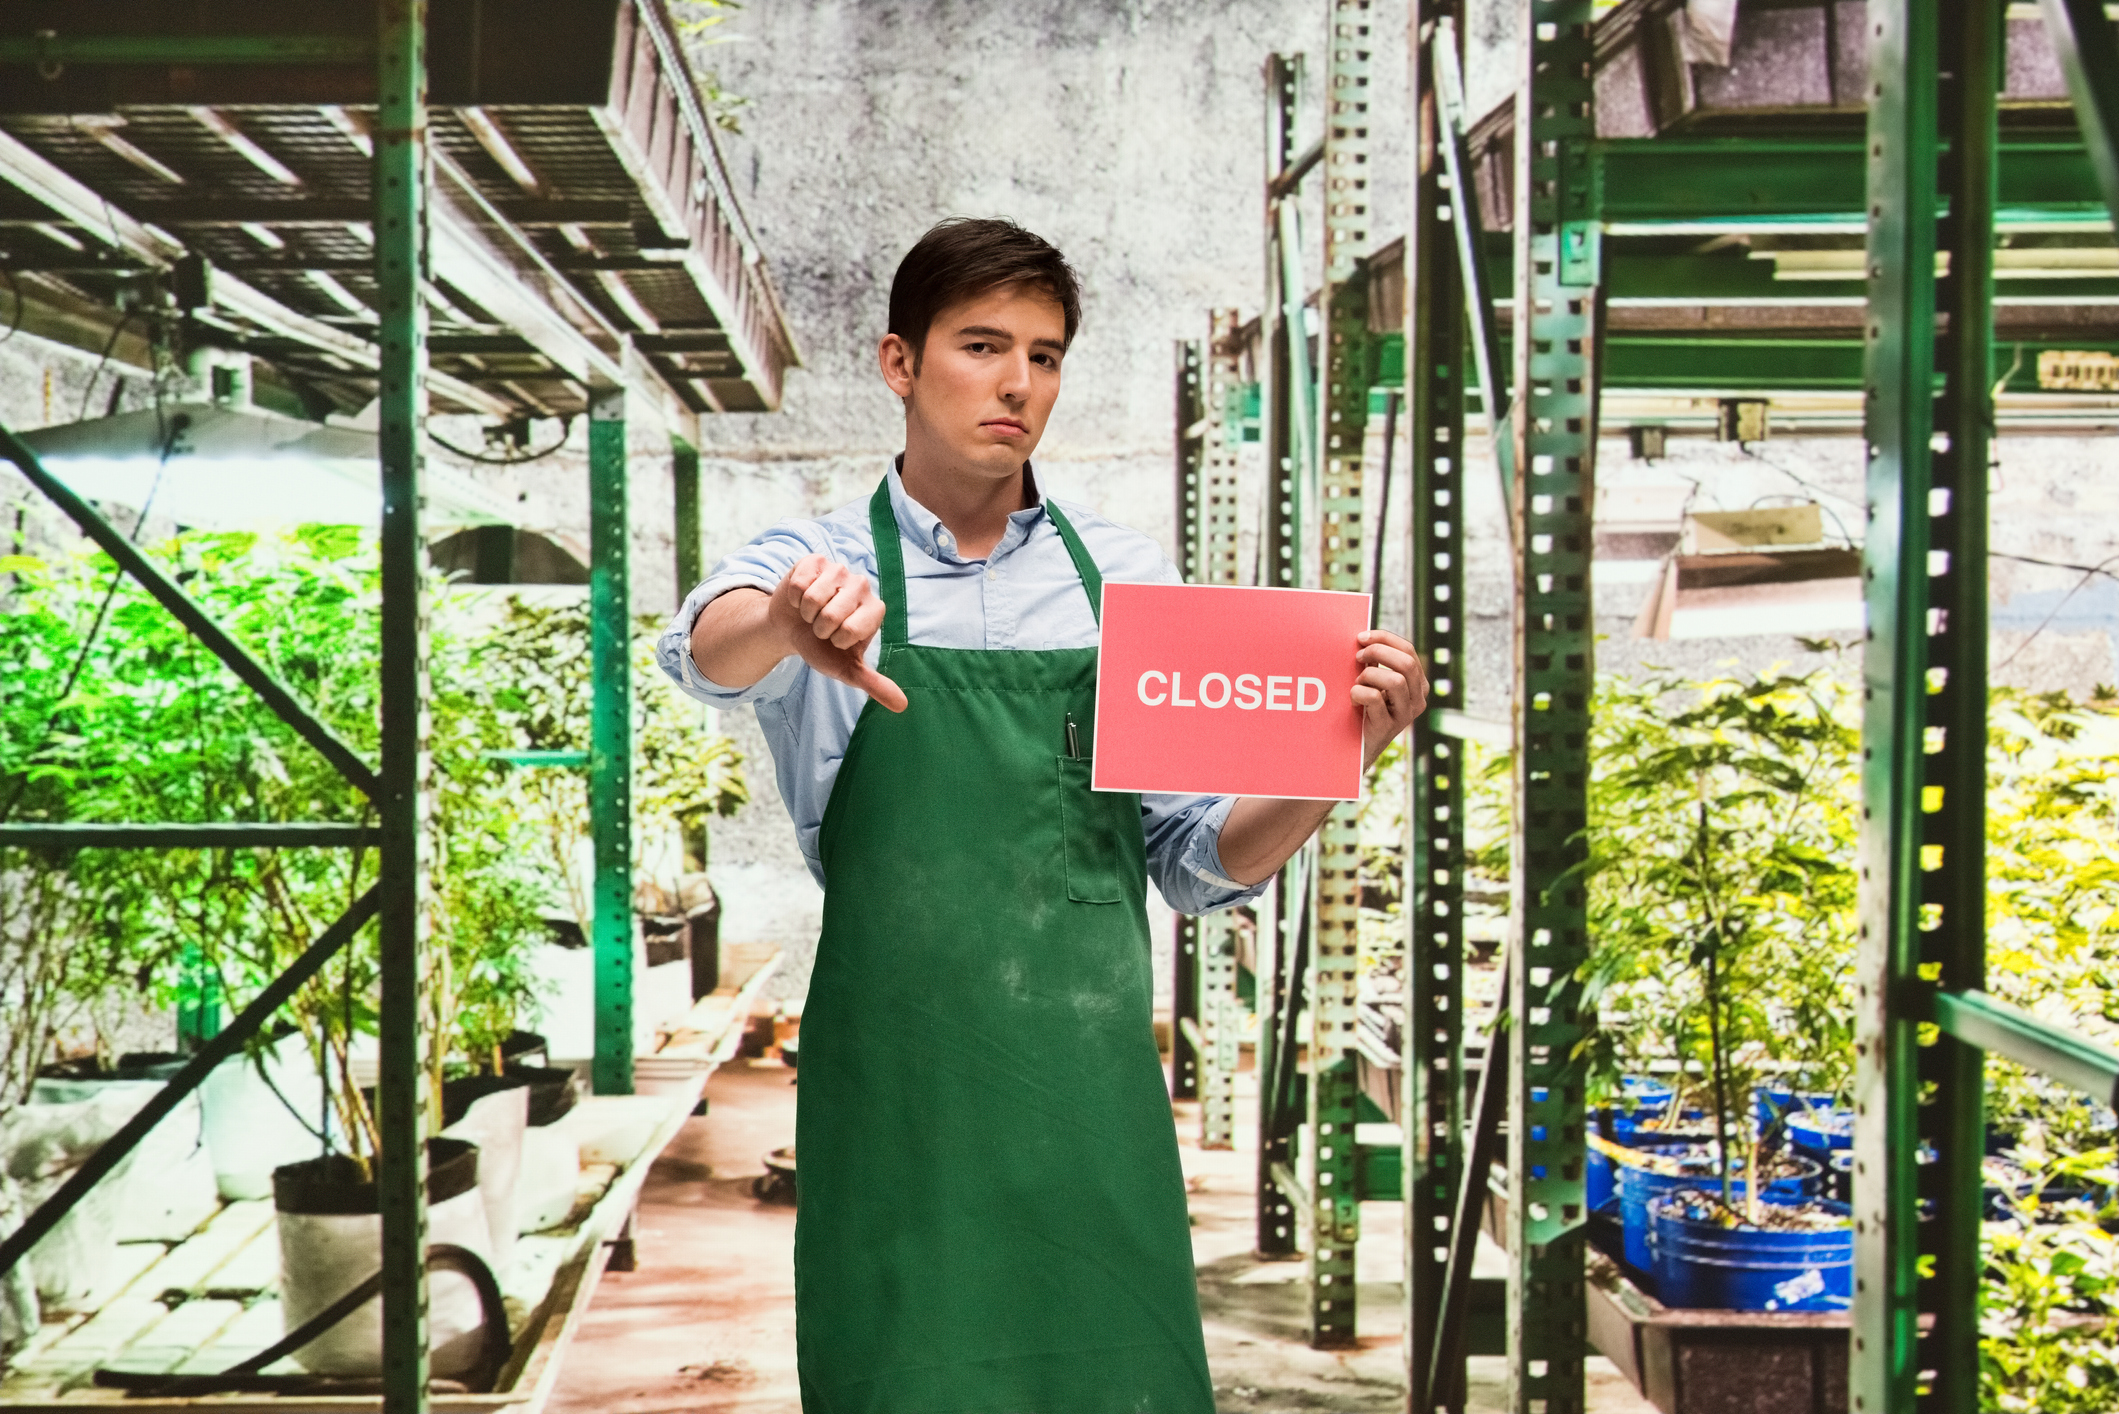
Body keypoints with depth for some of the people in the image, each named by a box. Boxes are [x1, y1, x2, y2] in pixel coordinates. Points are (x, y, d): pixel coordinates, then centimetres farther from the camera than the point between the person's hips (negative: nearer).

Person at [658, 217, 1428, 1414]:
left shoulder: (1127, 576, 8)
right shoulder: (823, 567, 1)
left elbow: (1203, 864, 7)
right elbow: (711, 649, -23)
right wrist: (783, 626, -46)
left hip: (1094, 1087, 2)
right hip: (900, 1099, -2)